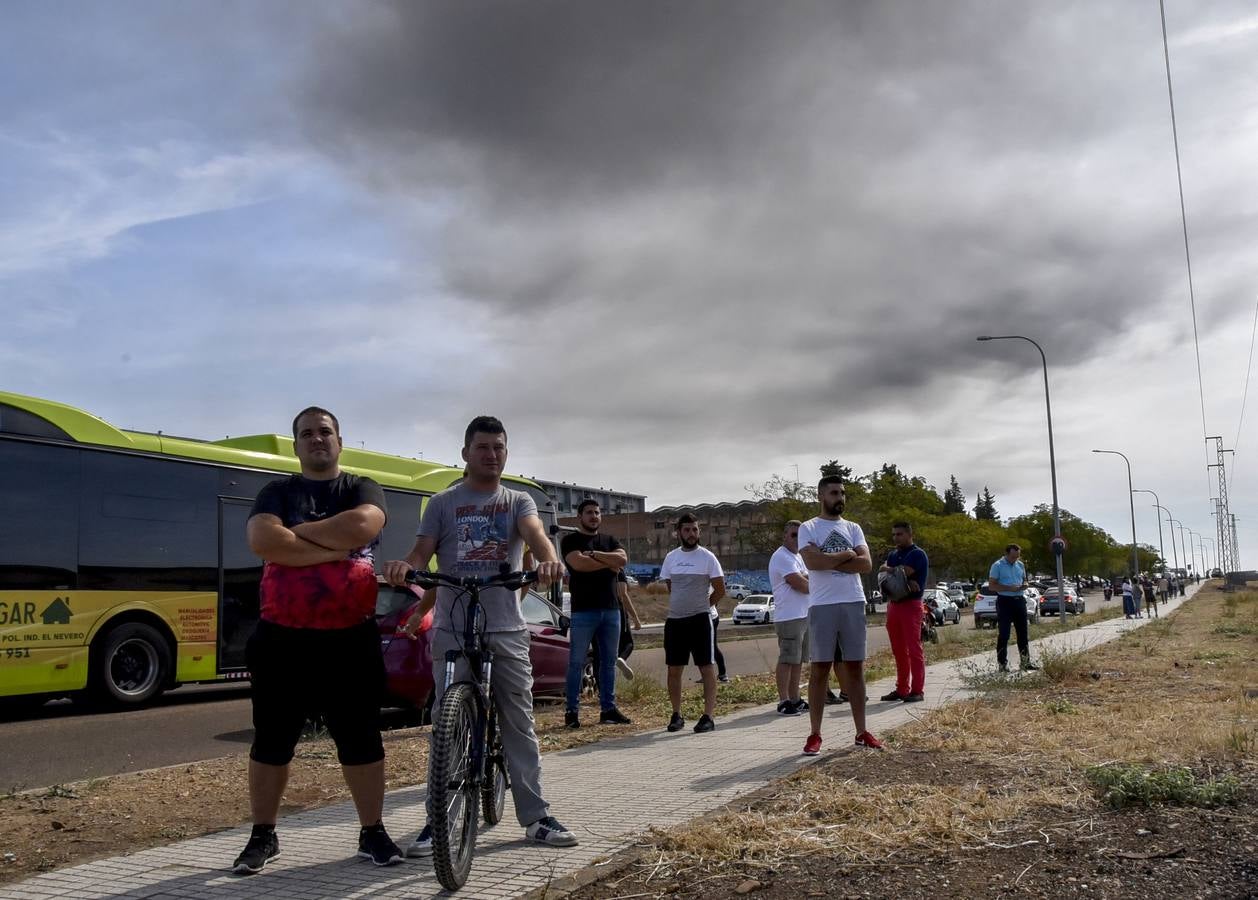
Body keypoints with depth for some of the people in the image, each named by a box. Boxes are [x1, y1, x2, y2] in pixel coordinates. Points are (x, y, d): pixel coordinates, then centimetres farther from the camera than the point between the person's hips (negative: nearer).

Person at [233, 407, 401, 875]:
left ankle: (373, 832, 18)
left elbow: (362, 527, -18)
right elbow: (262, 540, -15)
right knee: (271, 742, 10)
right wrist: (333, 547, -16)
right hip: (283, 639, 1)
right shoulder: (277, 492, 6)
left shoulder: (362, 488, 5)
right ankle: (263, 836, 25)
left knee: (361, 740, 6)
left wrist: (298, 532, -10)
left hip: (350, 640, 0)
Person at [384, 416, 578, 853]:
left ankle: (536, 816, 13)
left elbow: (534, 533, -11)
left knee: (519, 724, 6)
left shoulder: (518, 501, 9)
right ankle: (437, 821, 11)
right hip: (452, 630, -1)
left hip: (507, 629, 1)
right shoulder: (443, 503, 8)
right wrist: (403, 566, -25)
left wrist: (548, 559, -35)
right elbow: (422, 552, 1)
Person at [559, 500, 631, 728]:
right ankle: (571, 711, 2)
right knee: (577, 663, -3)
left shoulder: (610, 540, 17)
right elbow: (578, 563, -17)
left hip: (611, 609, 5)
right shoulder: (571, 540, 2)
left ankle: (608, 709, 15)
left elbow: (623, 559, -2)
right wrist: (608, 562, -5)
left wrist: (593, 554, -10)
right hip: (583, 610, -5)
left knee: (609, 662, 8)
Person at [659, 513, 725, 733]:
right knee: (674, 669, 7)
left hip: (700, 620, -4)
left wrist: (701, 606, 5)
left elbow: (720, 590, -2)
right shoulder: (671, 557, 8)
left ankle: (708, 716, -1)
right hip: (674, 620, 4)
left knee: (707, 668, -4)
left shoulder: (707, 557, -4)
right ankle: (677, 715, 17)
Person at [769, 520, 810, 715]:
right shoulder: (782, 557, -12)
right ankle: (784, 702, -6)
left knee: (798, 660, 13)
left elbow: (805, 581, 12)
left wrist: (805, 580, -10)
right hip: (789, 617, -10)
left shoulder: (798, 557, 21)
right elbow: (800, 584, -18)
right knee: (787, 660, -8)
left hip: (804, 615, 10)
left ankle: (795, 700, 19)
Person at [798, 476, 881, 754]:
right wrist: (846, 555, -7)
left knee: (855, 668, 8)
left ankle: (861, 732, 15)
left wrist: (829, 561, -9)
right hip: (822, 606, -4)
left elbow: (866, 563, -2)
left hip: (854, 604, 4)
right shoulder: (808, 528, 1)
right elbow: (812, 561, -17)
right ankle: (815, 734, 6)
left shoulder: (853, 528, 12)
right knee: (820, 669, 0)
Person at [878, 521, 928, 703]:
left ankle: (917, 690, -2)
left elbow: (903, 572, -18)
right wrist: (906, 581, -15)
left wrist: (887, 569, 1)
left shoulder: (917, 554, -5)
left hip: (911, 604, -7)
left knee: (914, 649, -5)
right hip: (893, 604, 7)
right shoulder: (892, 555, 16)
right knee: (899, 651, 10)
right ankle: (901, 689, 16)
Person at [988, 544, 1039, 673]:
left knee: (1022, 632, 10)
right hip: (1004, 601, -6)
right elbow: (991, 585, -10)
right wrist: (1009, 588, -19)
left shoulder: (1020, 565, 12)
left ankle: (1025, 662, 19)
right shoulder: (997, 566, -7)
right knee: (1003, 634, -3)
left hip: (1019, 600, 6)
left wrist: (1024, 585, -1)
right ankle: (1002, 664, 3)